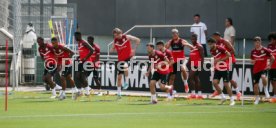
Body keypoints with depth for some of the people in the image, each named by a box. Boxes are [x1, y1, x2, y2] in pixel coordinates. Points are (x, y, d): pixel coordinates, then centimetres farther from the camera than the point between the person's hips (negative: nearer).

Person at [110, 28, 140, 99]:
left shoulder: (127, 37, -10)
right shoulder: (115, 41, 0)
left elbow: (138, 40, -7)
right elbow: (112, 49, 9)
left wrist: (134, 49, -13)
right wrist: (112, 49, -15)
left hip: (128, 57, -4)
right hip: (121, 59, 4)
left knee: (125, 66, -36)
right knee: (119, 76, 5)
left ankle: (126, 82, -17)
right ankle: (119, 92, 16)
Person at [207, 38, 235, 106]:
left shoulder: (220, 48, -17)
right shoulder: (211, 51, 4)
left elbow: (229, 55, -18)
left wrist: (220, 60, -22)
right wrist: (215, 62, 2)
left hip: (224, 69, -6)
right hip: (217, 69, 6)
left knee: (226, 84, -6)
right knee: (214, 82, -10)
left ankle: (232, 100, 8)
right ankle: (223, 97, 6)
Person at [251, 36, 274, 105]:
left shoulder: (265, 50, -7)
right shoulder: (253, 51, 4)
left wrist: (269, 65, 0)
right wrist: (252, 61, -6)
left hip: (263, 68, -4)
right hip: (255, 70, 4)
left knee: (263, 77, -36)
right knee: (255, 84, 4)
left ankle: (266, 90, -11)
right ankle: (257, 98, 24)